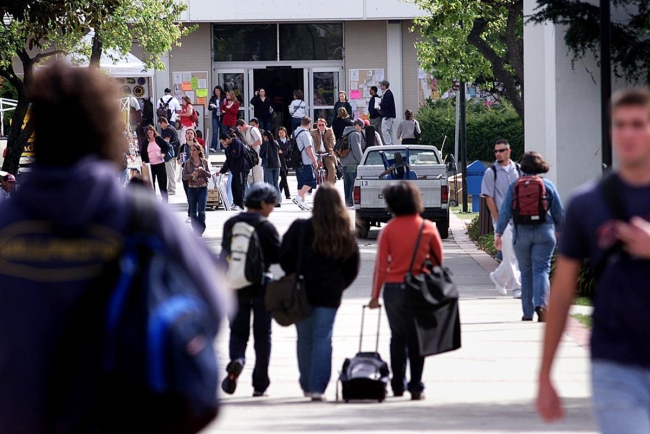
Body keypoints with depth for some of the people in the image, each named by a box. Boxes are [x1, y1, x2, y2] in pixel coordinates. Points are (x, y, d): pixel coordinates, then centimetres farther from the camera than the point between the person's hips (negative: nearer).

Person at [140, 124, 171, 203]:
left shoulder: (159, 139, 0)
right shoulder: (145, 142, 5)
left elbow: (168, 147, 1)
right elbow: (142, 153, 11)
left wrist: (163, 154, -12)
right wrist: (143, 161, -3)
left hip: (160, 164, -2)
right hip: (150, 165, 2)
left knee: (162, 182, 2)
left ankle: (165, 199, 9)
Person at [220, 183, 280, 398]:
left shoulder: (230, 224, 1)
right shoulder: (266, 227, -13)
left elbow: (225, 254, 10)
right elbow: (280, 256, -10)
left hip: (235, 287, 3)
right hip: (261, 287, -3)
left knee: (238, 331, 11)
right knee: (262, 335, 9)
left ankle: (236, 360, -21)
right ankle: (260, 384, 9)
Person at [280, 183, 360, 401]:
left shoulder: (300, 228, -9)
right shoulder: (346, 235, -1)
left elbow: (285, 258, -4)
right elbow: (352, 268, 5)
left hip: (303, 292, -1)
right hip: (330, 294, 1)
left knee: (304, 339, 12)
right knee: (323, 339, 2)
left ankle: (307, 385, 19)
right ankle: (317, 387, -4)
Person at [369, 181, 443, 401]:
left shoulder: (388, 230, -5)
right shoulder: (428, 228, -1)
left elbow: (381, 265, -5)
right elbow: (439, 260, 5)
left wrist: (375, 296, 0)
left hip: (393, 288, 0)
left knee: (398, 336, 13)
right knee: (416, 338, 5)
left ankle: (398, 384, 16)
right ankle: (416, 386, 2)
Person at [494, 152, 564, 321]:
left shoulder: (515, 186, 0)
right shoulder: (548, 185, 1)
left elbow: (505, 211, -4)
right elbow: (559, 212, 5)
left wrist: (498, 233, -2)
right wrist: (559, 231, 19)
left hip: (522, 233, 1)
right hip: (544, 232, -1)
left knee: (526, 273, 10)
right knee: (541, 270, -2)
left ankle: (528, 314, 13)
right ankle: (541, 304, -26)